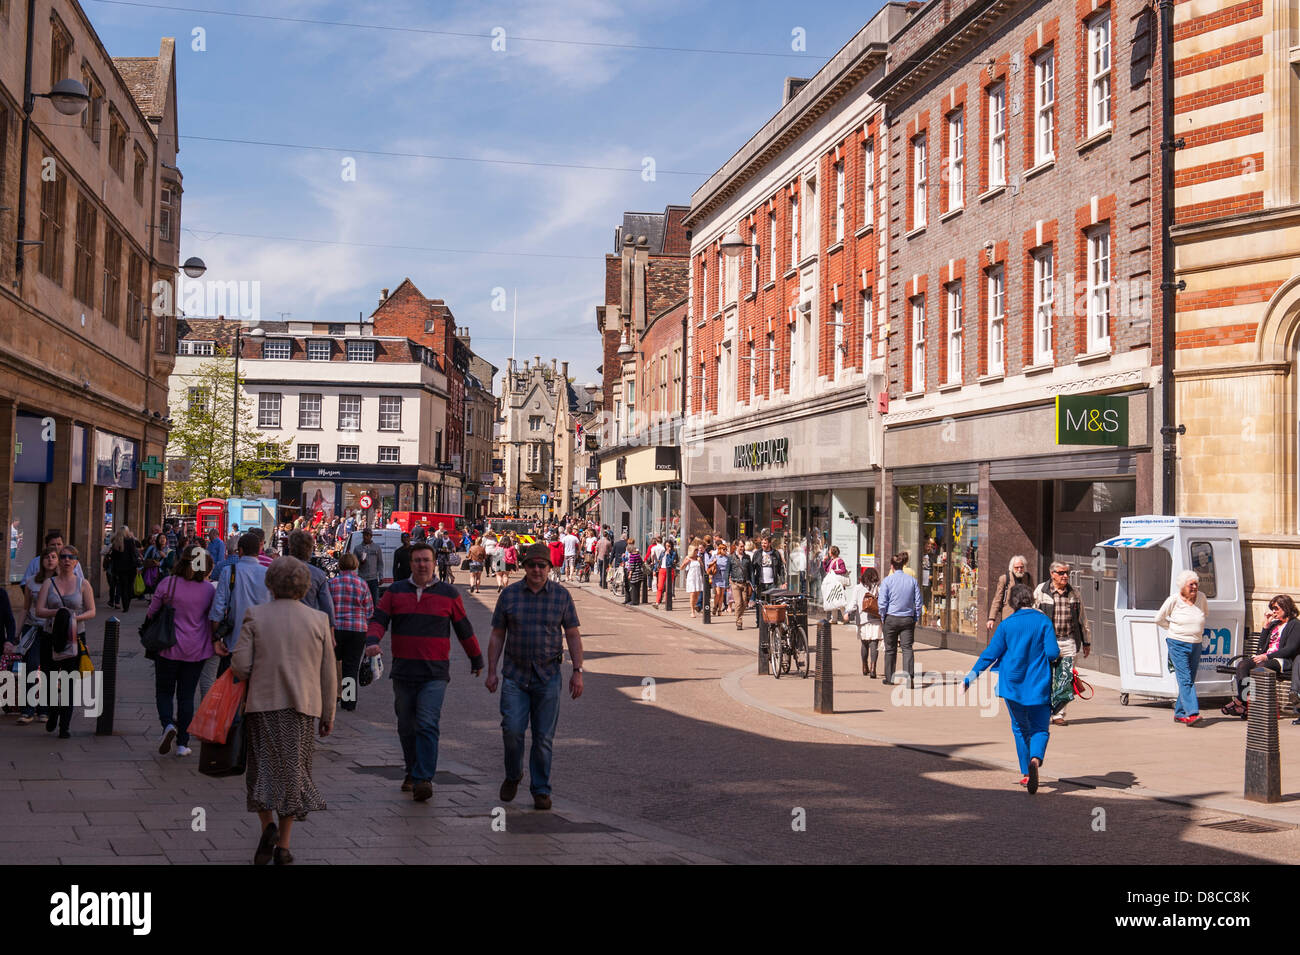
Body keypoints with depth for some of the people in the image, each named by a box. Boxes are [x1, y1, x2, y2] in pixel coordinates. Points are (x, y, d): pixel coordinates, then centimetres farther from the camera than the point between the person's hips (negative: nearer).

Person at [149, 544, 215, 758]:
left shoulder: (167, 584, -10)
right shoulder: (208, 589, -5)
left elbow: (152, 612, 0)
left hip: (169, 647, -1)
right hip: (196, 650, 2)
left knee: (164, 692, 13)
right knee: (187, 696, 10)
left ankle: (168, 724, -14)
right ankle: (182, 743, 11)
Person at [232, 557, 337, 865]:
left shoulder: (255, 616, -3)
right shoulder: (318, 620, 0)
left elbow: (240, 667, -7)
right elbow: (328, 675, 4)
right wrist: (328, 714, 12)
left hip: (263, 703, -1)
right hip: (303, 705, 1)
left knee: (263, 769, 11)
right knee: (293, 771, 9)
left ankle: (268, 826, -10)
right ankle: (283, 845, 11)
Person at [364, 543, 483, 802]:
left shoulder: (448, 594, 4)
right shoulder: (395, 592, 8)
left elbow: (464, 629, 13)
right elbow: (379, 619, -1)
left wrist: (476, 659, 22)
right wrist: (372, 641, -22)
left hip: (435, 674, -3)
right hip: (403, 672, 3)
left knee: (427, 725, -15)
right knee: (406, 727, 12)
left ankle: (424, 780, -18)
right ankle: (412, 773, 28)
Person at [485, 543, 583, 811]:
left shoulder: (562, 595, 2)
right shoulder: (509, 594, 2)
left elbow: (573, 635, 4)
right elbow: (497, 636, 7)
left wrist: (577, 671, -2)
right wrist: (491, 671, 3)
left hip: (548, 676, 0)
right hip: (514, 675, 0)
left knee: (544, 737, 2)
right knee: (512, 729, -9)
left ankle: (541, 790, 14)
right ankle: (513, 776, 17)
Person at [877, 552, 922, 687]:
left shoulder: (888, 580, -5)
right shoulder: (912, 580, 3)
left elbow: (882, 603, -7)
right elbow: (918, 602, 6)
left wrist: (882, 619, 5)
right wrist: (915, 620, 13)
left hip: (891, 618, -1)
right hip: (908, 619, 2)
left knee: (890, 649, 11)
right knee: (907, 648, -2)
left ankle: (889, 677, 21)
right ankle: (910, 675, -20)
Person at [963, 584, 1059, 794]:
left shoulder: (1007, 624, -2)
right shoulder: (1044, 621, -3)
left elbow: (991, 654, -3)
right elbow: (1052, 652, -10)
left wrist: (971, 676, 4)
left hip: (1012, 684, 1)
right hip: (1038, 684, -1)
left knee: (1020, 729, 16)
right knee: (1039, 728, 3)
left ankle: (1026, 773, 19)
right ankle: (1035, 759, -27)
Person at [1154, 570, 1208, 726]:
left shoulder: (1201, 597, 5)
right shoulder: (1174, 599, -7)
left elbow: (1205, 612, 28)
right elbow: (1159, 619, 4)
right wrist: (1174, 629, 3)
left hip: (1195, 645, 5)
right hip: (1178, 644, -5)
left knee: (1190, 680, 7)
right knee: (1185, 679, -14)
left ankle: (1179, 713, 17)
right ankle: (1192, 713, -22)